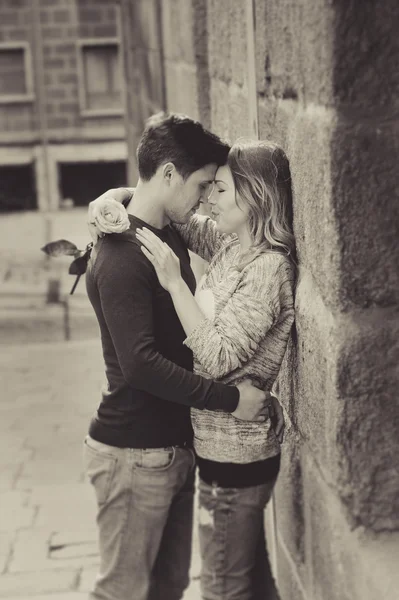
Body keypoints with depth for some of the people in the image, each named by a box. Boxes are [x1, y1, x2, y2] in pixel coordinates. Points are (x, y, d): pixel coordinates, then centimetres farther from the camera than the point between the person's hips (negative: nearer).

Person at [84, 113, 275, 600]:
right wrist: (230, 399, -23)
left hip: (172, 445, 9)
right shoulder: (121, 256, -20)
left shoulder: (171, 238, 10)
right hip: (134, 454, -9)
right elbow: (140, 364, -27)